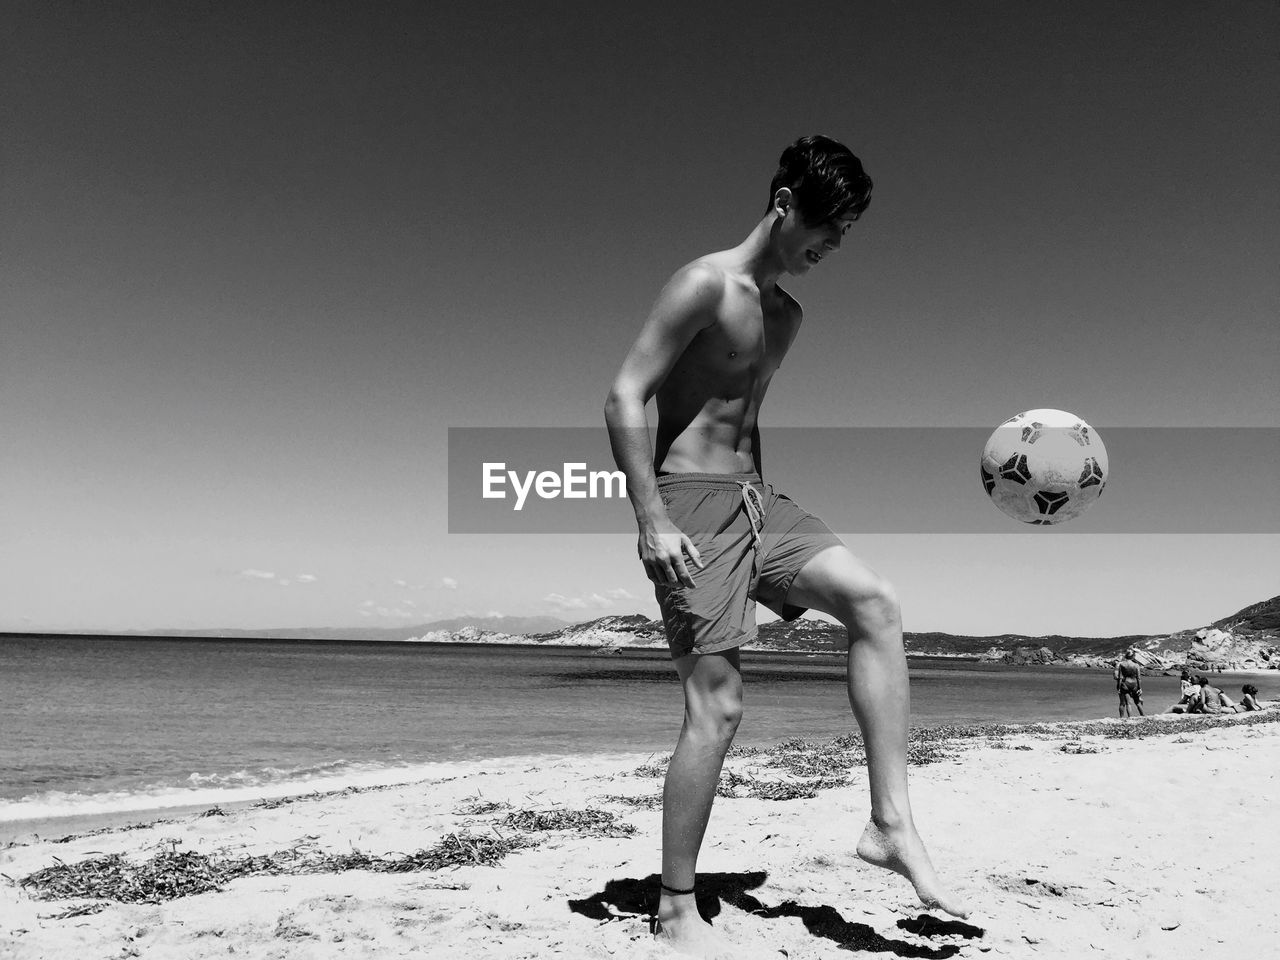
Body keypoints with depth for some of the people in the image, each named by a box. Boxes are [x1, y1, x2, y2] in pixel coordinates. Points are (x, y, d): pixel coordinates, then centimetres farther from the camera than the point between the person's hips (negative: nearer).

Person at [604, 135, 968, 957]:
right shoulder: (707, 284, -9)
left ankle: (892, 823, -11)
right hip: (691, 501, -7)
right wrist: (652, 524, -19)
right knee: (718, 709, -8)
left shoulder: (789, 316, 16)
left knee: (875, 602, -15)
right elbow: (625, 398, -14)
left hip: (757, 498, 8)